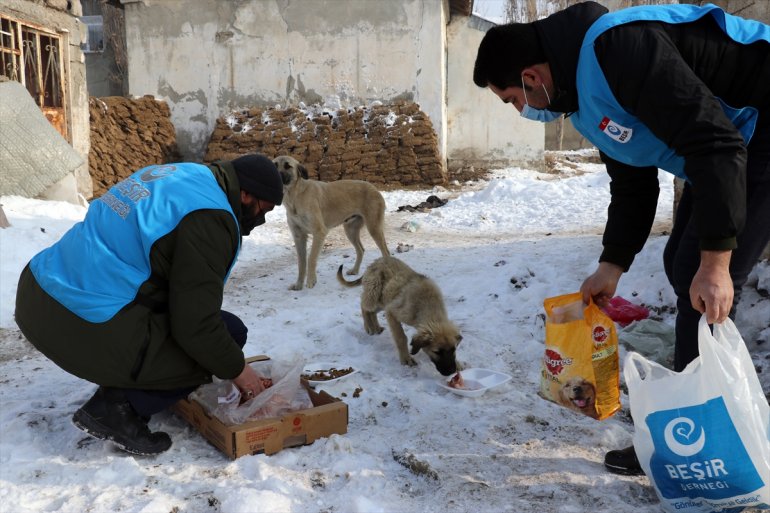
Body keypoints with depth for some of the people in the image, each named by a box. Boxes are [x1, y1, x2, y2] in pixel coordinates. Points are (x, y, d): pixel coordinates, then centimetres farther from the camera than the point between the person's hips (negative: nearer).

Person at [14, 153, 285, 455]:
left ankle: (120, 390, 18)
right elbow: (196, 324, -17)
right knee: (229, 333, -2)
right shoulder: (210, 217, -15)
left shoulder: (181, 176, 13)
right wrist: (237, 369, 1)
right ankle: (120, 409, -3)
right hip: (81, 330, -10)